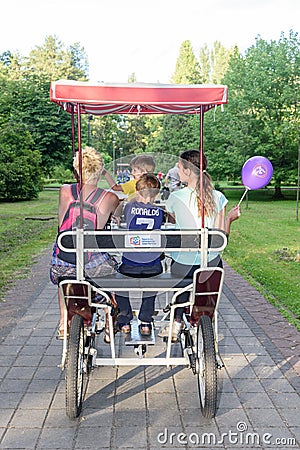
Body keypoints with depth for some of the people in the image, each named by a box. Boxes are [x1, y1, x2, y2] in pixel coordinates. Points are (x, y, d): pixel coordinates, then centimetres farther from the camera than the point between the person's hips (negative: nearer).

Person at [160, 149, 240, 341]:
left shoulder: (175, 198, -11)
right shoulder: (218, 197, -8)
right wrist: (230, 218, 9)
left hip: (183, 265, 0)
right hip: (210, 264, 1)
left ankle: (177, 322, 24)